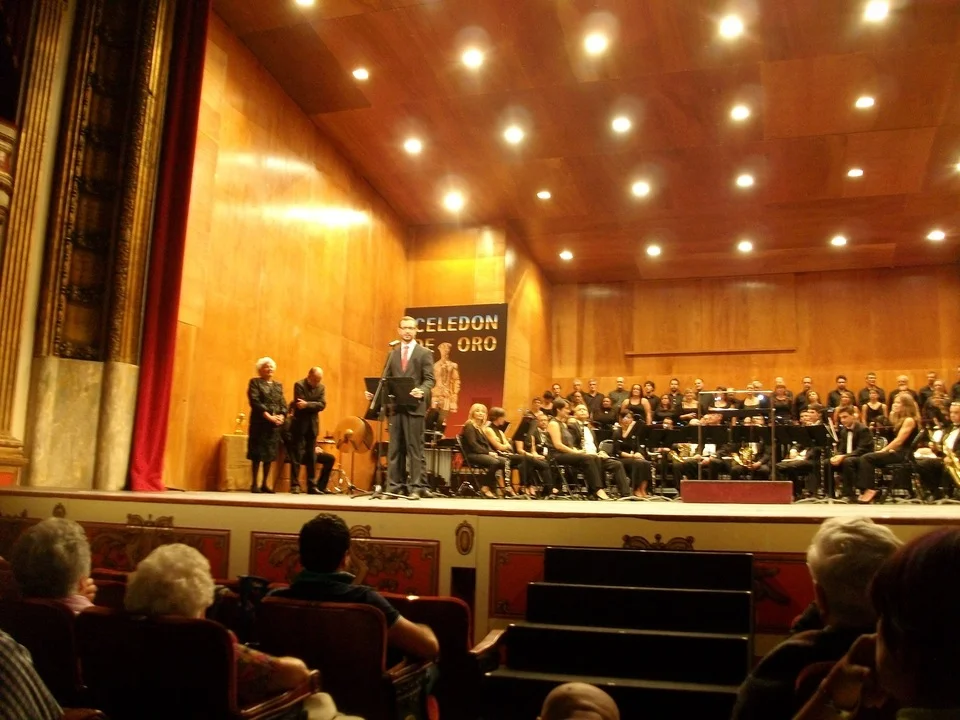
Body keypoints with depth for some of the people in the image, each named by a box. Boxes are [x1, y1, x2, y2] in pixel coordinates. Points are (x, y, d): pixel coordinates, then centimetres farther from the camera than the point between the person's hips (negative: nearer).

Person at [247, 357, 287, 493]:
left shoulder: (278, 385, 17)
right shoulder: (255, 382, 2)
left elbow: (283, 403, 11)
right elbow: (254, 401, -10)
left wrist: (281, 416, -9)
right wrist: (268, 416, -18)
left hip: (275, 424, 5)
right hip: (260, 422, -5)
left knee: (270, 454, 5)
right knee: (258, 453, -4)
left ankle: (264, 484, 12)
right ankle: (254, 484, 3)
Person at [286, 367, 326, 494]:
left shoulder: (321, 387, 7)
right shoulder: (299, 385, -7)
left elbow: (322, 405, -7)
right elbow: (300, 405, -18)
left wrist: (307, 404, -19)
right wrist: (313, 406, -16)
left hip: (313, 425, 5)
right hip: (299, 424, -5)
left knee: (312, 456, 6)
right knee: (297, 455, -3)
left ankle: (312, 485, 10)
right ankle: (295, 485, 0)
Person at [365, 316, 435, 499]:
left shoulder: (425, 353, 3)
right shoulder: (392, 353, 17)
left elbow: (429, 380, -5)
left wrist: (422, 391, -25)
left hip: (414, 406, -4)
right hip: (395, 406, 4)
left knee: (415, 448, -3)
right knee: (395, 448, 5)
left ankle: (416, 487, -1)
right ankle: (394, 486, 9)